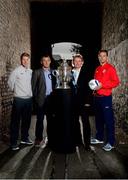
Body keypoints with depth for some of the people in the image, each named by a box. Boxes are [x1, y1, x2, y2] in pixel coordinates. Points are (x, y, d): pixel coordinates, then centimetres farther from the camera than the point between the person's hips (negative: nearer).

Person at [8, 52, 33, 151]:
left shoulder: (31, 72, 6)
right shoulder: (16, 71, -9)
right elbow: (10, 82, 0)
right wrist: (16, 91, 9)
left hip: (29, 99, 5)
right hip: (19, 99, -5)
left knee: (27, 120, 14)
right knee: (15, 121, 2)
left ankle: (25, 138, 30)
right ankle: (14, 142, 12)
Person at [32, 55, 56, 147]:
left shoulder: (53, 72, 12)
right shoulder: (37, 72, 1)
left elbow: (55, 84, 11)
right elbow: (33, 86, -2)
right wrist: (36, 98, -6)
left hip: (51, 99, 4)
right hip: (42, 99, -4)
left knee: (50, 119, 11)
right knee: (40, 120, 2)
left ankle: (50, 137, 23)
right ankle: (39, 139, 11)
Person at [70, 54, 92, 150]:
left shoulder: (85, 72, -2)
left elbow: (88, 87, -6)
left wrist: (87, 101, -12)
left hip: (83, 101, -4)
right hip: (73, 101, 4)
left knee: (85, 121, -1)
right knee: (75, 121, 11)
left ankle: (87, 143, 6)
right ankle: (78, 140, 23)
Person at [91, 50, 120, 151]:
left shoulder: (110, 68, -5)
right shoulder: (97, 69, 15)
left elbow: (116, 82, -12)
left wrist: (102, 85, -18)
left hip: (106, 97, -7)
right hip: (97, 97, 7)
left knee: (109, 120, -3)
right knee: (98, 118, 15)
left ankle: (110, 142, 5)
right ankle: (99, 138, 28)